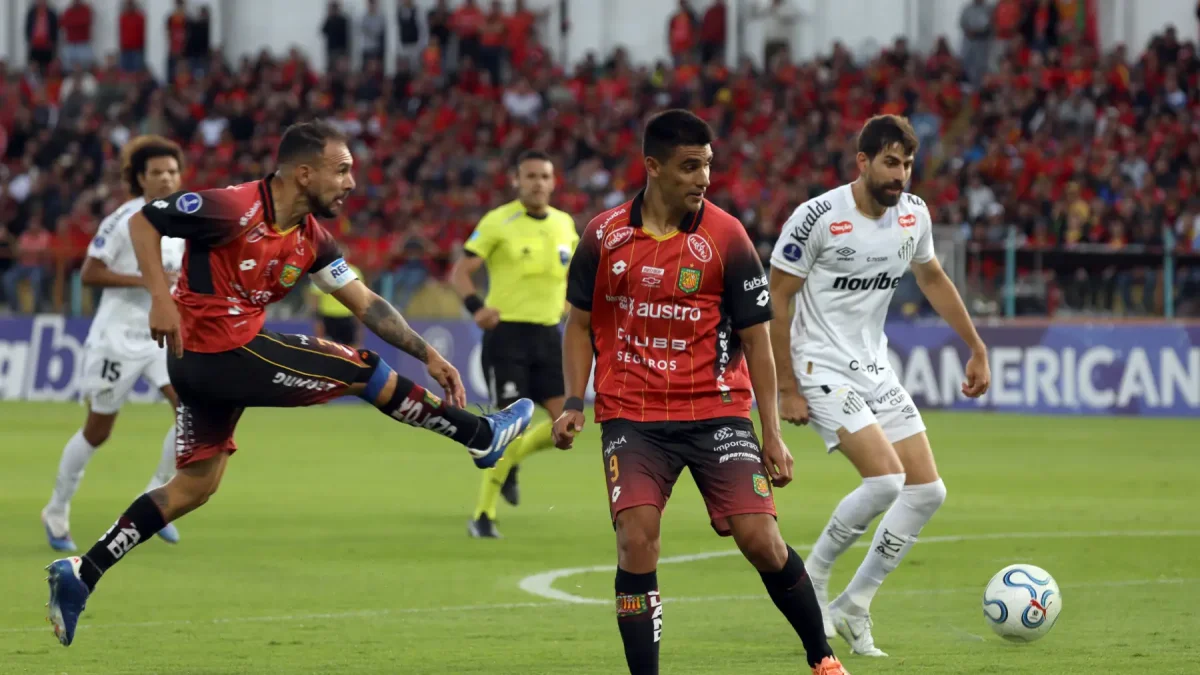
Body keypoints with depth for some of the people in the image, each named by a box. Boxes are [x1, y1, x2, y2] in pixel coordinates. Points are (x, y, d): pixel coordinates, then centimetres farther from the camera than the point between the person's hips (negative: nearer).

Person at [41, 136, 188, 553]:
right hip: (119, 336, -6)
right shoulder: (123, 221, -14)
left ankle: (156, 497, -1)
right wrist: (144, 280, -23)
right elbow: (89, 273, -16)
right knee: (98, 430, 4)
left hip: (163, 335, 6)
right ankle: (57, 512, 23)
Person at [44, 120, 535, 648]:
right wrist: (161, 300, -23)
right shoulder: (235, 209, -20)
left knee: (195, 484, 14)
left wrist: (428, 355, 8)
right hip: (227, 354, -9)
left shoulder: (311, 238, 6)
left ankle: (79, 575, 11)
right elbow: (143, 222, -13)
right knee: (365, 370, -1)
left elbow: (364, 303, 12)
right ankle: (483, 436, 13)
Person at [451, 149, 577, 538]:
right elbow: (461, 272, -8)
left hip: (548, 334, 5)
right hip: (507, 334, -5)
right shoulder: (498, 222, -8)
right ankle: (482, 516, 2)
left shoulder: (564, 225, 8)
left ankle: (509, 462, 26)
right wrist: (476, 306, -26)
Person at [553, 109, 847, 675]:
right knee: (636, 541, -16)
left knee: (760, 539, -8)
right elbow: (581, 324, 12)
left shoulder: (725, 237, -5)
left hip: (716, 410, -1)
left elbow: (755, 338, -1)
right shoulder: (604, 235, 0)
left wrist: (772, 433, -4)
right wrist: (574, 403, -1)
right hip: (630, 414, 1)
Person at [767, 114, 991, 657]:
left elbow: (932, 278, 21)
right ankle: (812, 578, -1)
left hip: (876, 369, 7)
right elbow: (776, 298, -12)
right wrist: (786, 388, -14)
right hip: (823, 369, -7)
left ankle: (854, 607, 10)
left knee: (928, 491, 0)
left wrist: (976, 348, 21)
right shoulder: (817, 218, -17)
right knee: (885, 478, -23)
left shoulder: (914, 214, 2)